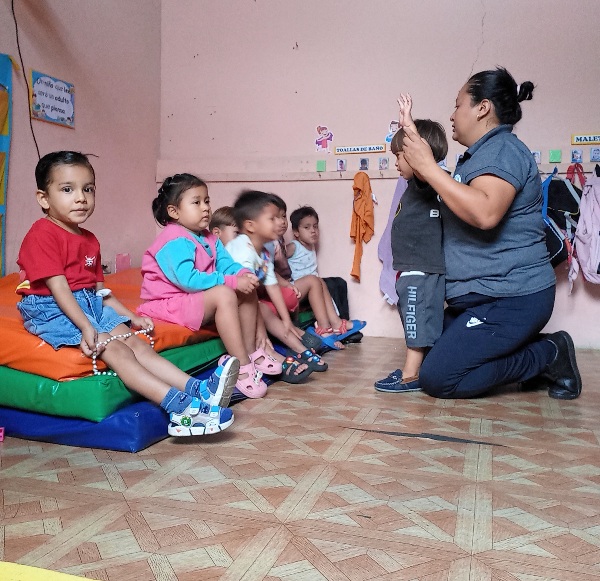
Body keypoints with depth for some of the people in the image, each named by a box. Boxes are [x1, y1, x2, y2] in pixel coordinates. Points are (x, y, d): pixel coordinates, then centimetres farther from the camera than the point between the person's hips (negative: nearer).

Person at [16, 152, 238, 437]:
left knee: (137, 344, -11)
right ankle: (182, 406, -37)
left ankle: (199, 389, -25)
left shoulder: (89, 240, 17)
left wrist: (131, 316, 10)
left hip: (91, 305, 8)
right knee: (116, 350, -24)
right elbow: (58, 288, -19)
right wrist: (86, 327, -28)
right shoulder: (42, 235, -10)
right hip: (51, 310, -8)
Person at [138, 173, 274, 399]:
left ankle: (250, 353, 7)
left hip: (198, 299, 10)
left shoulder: (210, 239, 11)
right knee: (224, 295, -32)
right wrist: (232, 282, -32)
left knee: (248, 290, 2)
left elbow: (226, 264, 3)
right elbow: (187, 280, -31)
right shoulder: (176, 241, -20)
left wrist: (243, 274, -22)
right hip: (171, 303, -10)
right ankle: (242, 368, -30)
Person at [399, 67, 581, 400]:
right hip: (478, 296, 11)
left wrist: (428, 167, -26)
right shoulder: (481, 154, 18)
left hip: (512, 299, -10)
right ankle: (539, 352, 12)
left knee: (437, 380, -15)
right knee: (434, 355, 13)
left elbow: (485, 213, -33)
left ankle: (549, 354, -1)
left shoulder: (502, 149, -14)